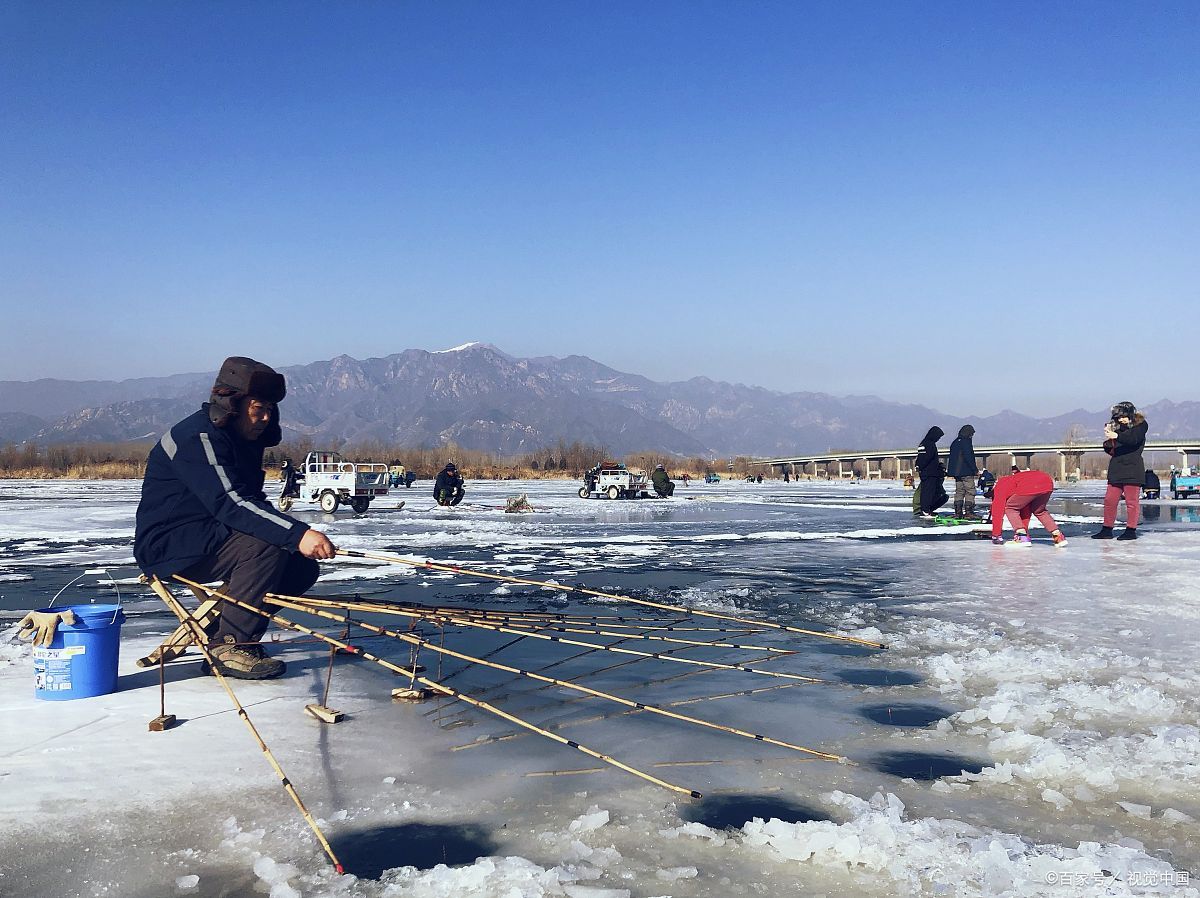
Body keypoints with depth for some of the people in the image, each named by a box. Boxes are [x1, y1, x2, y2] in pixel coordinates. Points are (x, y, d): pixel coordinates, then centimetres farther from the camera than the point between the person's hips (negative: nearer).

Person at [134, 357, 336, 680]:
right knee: (267, 544, -30)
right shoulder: (198, 437, -20)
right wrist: (297, 534, -43)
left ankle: (220, 627, 10)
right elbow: (230, 504, -33)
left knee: (303, 568, -1)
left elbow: (252, 502, 15)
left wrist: (297, 536, -5)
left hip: (208, 540, 10)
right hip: (169, 545, -9)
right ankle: (228, 645, -21)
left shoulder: (245, 440, 11)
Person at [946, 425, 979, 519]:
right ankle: (968, 511, -10)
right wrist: (975, 469, -12)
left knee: (959, 491, 11)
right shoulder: (966, 441, -11)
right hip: (966, 472, -8)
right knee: (970, 491, -4)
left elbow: (952, 457, 19)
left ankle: (958, 512, 8)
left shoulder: (955, 442, 16)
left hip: (956, 472, 8)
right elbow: (968, 457, -18)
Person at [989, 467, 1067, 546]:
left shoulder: (1000, 487, 21)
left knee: (1010, 508, 13)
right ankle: (1058, 536, 23)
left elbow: (997, 512, 17)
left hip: (1031, 487, -8)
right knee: (1039, 511, 32)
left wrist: (995, 536, 23)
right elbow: (1025, 508, 43)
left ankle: (1022, 537, 3)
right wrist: (1025, 531, 47)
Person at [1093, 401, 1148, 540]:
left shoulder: (1140, 426, 0)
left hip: (1132, 469, -6)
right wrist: (1108, 444, -6)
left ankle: (1131, 530, 4)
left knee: (1131, 501, -2)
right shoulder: (1117, 429, 14)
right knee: (1109, 500, 5)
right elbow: (1111, 450, 16)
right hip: (1116, 469, 6)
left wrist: (1117, 436, -35)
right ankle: (1107, 529, 12)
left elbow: (1133, 439, -21)